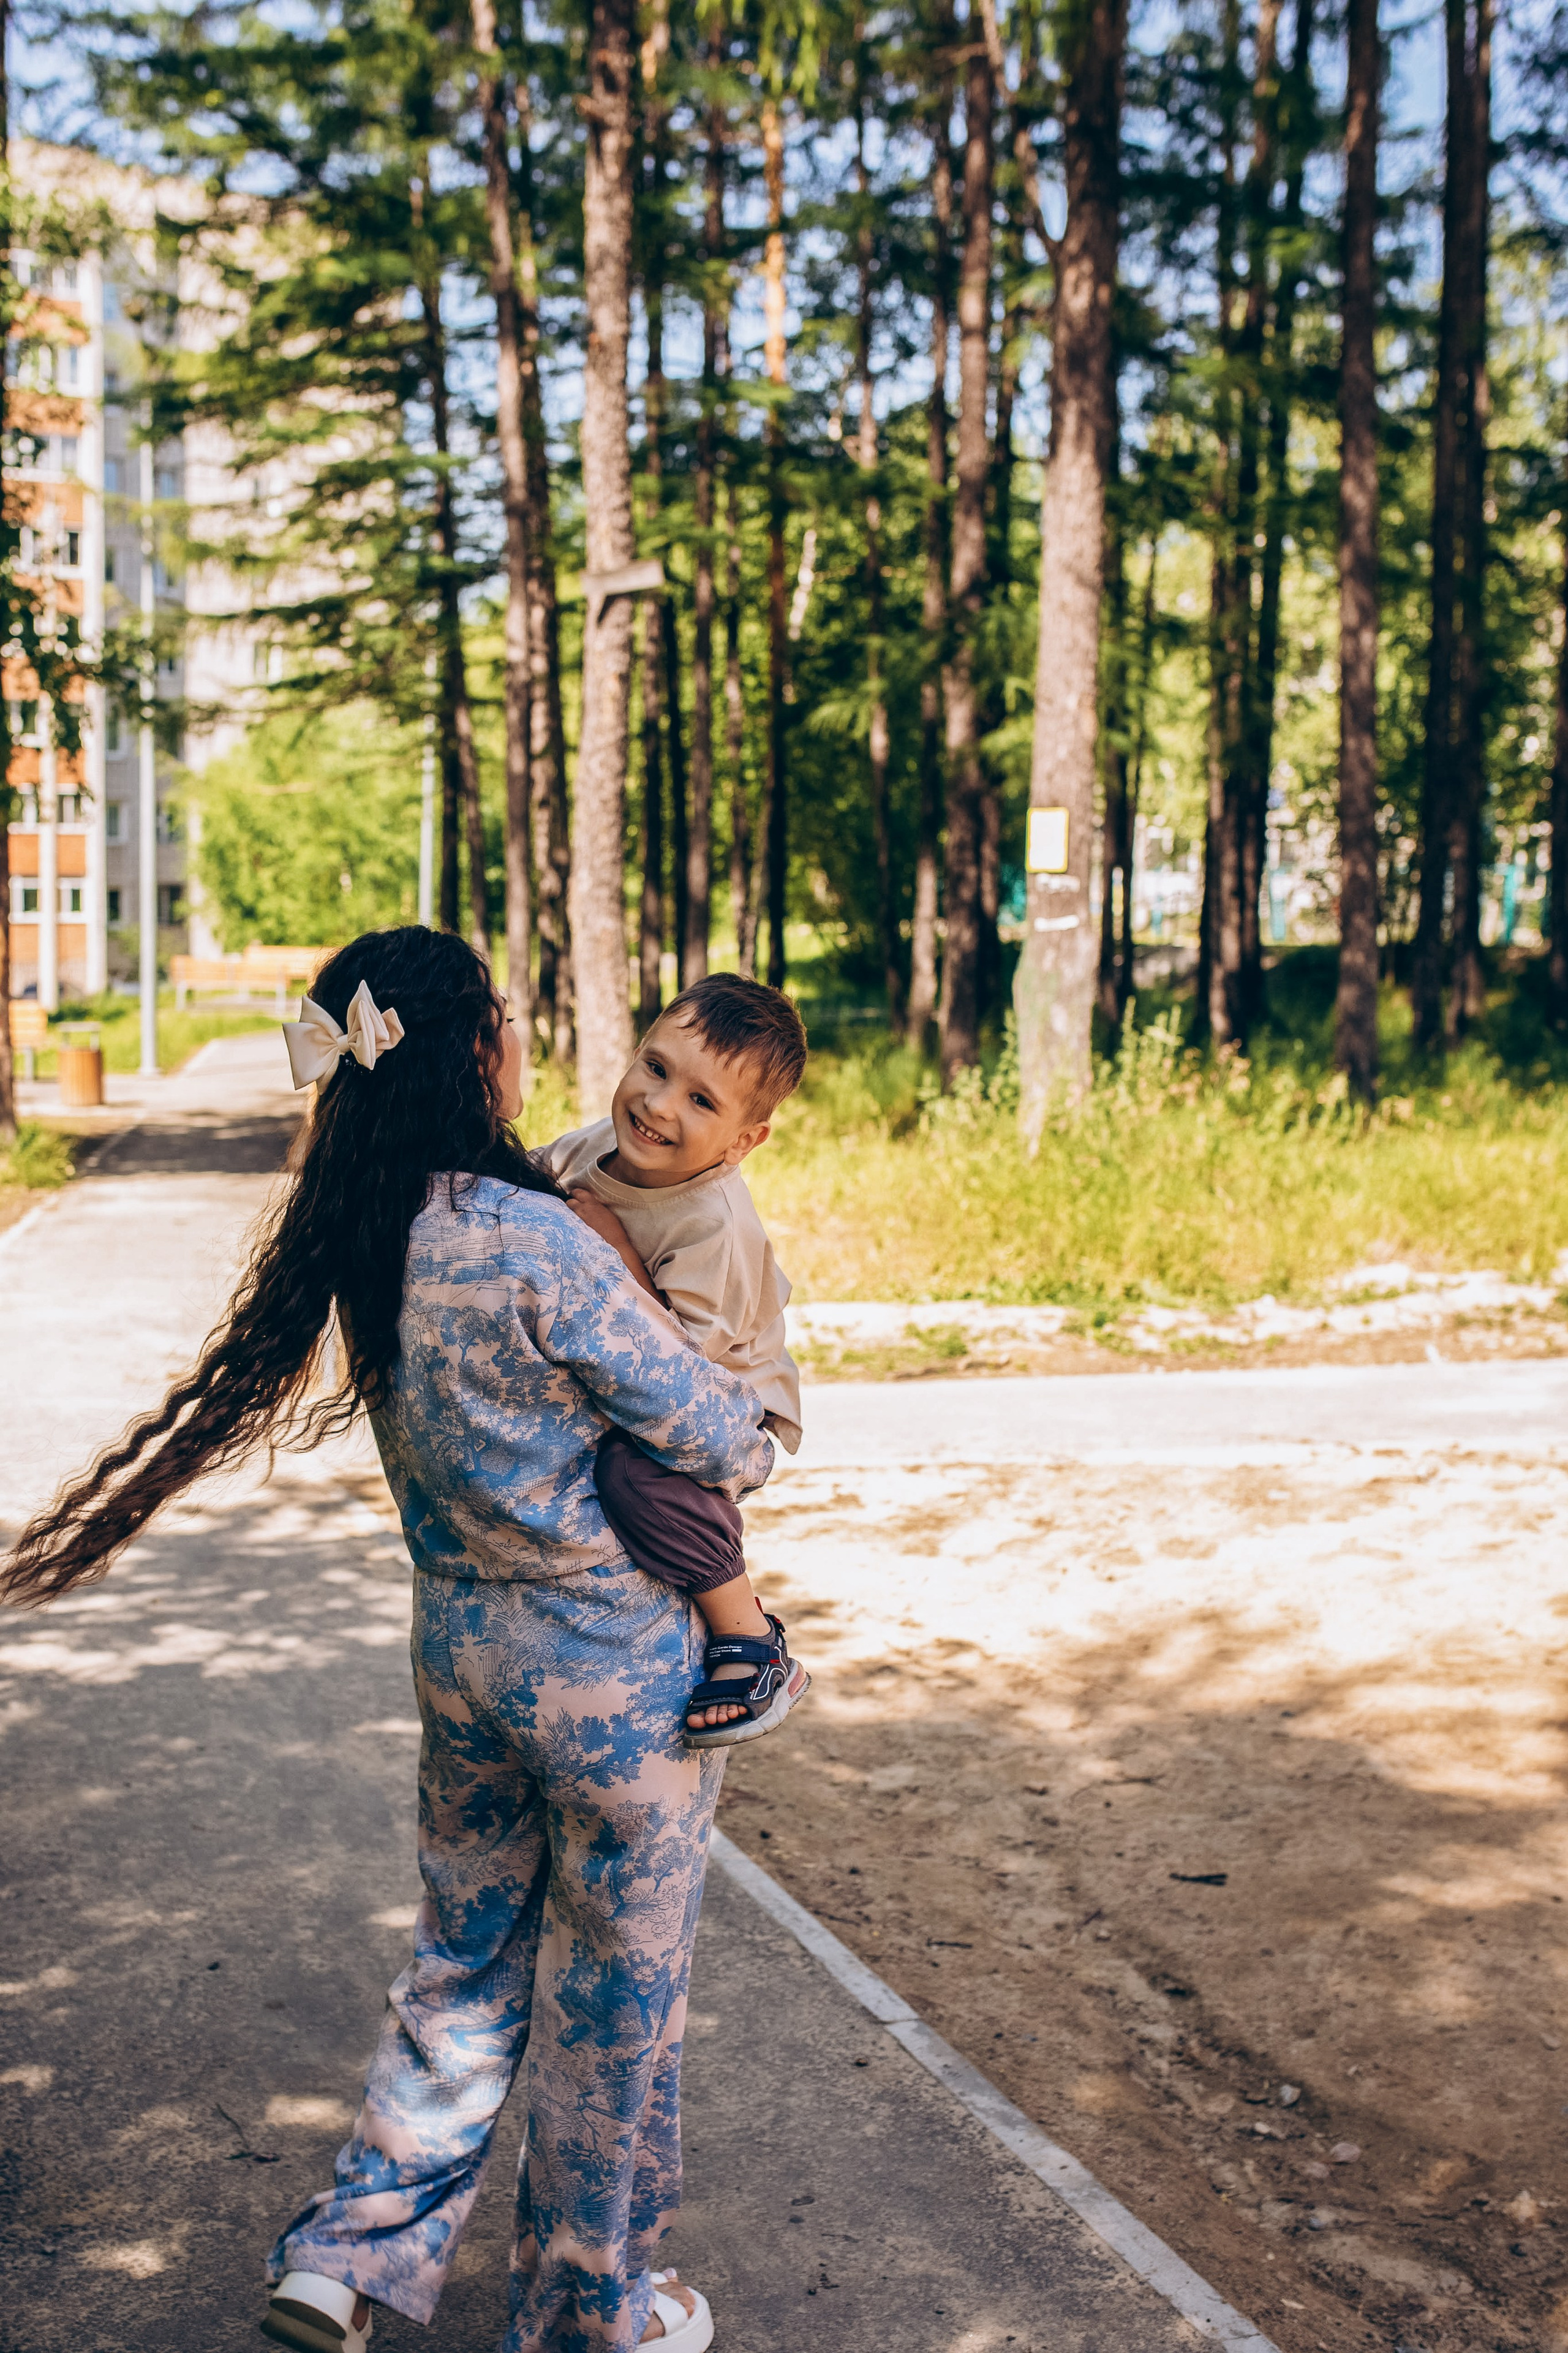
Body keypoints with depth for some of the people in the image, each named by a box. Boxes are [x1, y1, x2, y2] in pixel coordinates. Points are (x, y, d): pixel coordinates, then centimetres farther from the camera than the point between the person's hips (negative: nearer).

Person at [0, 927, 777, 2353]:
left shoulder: (370, 1236, -2)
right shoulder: (537, 1244, -26)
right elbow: (717, 1442, -18)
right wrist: (758, 1427, 3)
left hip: (464, 1641, 7)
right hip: (615, 1666, -7)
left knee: (469, 1958, 23)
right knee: (613, 1992, 12)